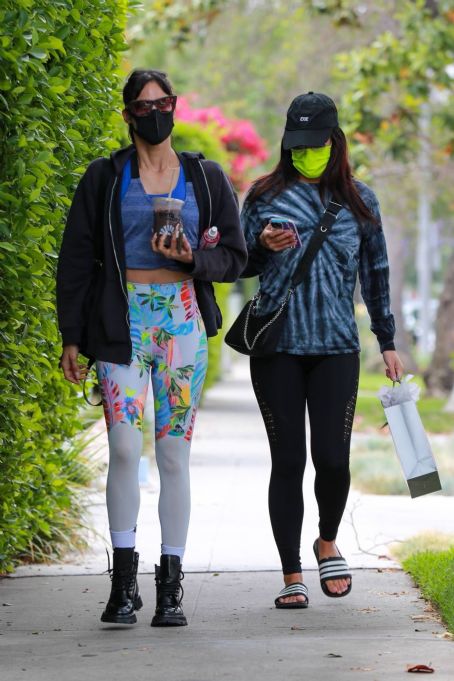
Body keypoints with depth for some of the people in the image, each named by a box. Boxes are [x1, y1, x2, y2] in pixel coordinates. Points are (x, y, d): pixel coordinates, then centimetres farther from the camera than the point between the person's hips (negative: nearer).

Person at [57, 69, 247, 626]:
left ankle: (170, 589, 6)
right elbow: (76, 260, 7)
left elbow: (233, 256, 11)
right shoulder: (105, 178, 7)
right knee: (124, 449, -12)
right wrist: (72, 338, 1)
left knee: (174, 454, 0)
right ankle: (123, 582, -2)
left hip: (183, 321, 1)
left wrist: (192, 258, -10)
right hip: (122, 323, -1)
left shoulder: (205, 178, 11)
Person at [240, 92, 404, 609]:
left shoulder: (359, 201, 11)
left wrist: (387, 342, 16)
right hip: (276, 347, 0)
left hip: (336, 347, 0)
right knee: (287, 460, 0)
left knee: (332, 458, -7)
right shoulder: (265, 195, 7)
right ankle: (292, 576, 8)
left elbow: (375, 274, 17)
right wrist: (263, 247, -9)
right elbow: (240, 265, 13)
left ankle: (328, 542, 23)